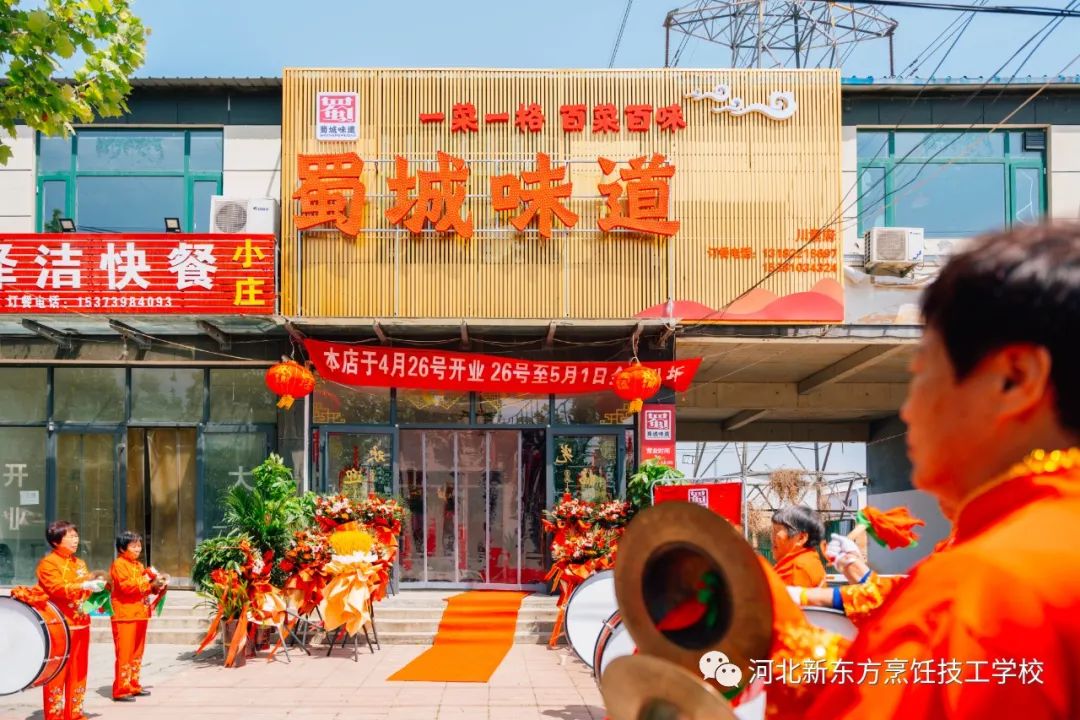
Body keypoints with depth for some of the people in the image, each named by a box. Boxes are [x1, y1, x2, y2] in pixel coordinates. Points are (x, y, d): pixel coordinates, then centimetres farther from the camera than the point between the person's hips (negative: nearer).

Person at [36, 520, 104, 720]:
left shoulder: (79, 563, 15)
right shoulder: (48, 563, -8)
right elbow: (57, 588, -21)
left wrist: (97, 587, -2)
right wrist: (85, 586, -30)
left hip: (81, 624, 7)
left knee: (78, 671, 10)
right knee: (57, 672, -4)